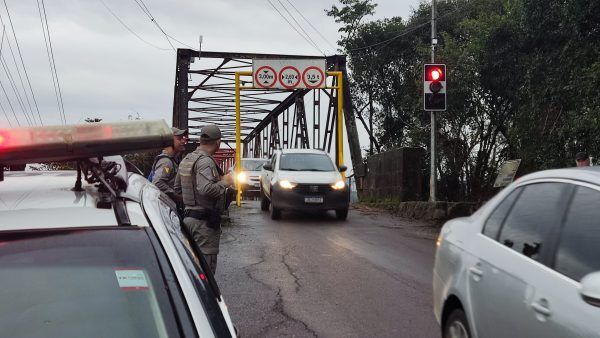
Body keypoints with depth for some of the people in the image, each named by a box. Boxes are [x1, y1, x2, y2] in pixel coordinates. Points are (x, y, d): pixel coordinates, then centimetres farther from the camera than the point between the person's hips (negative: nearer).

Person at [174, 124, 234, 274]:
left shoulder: (186, 159, 13)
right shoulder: (206, 162, -17)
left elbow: (177, 188, 20)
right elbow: (206, 189, -31)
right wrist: (225, 183, -15)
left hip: (188, 216, 9)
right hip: (204, 221, -9)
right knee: (206, 265, -4)